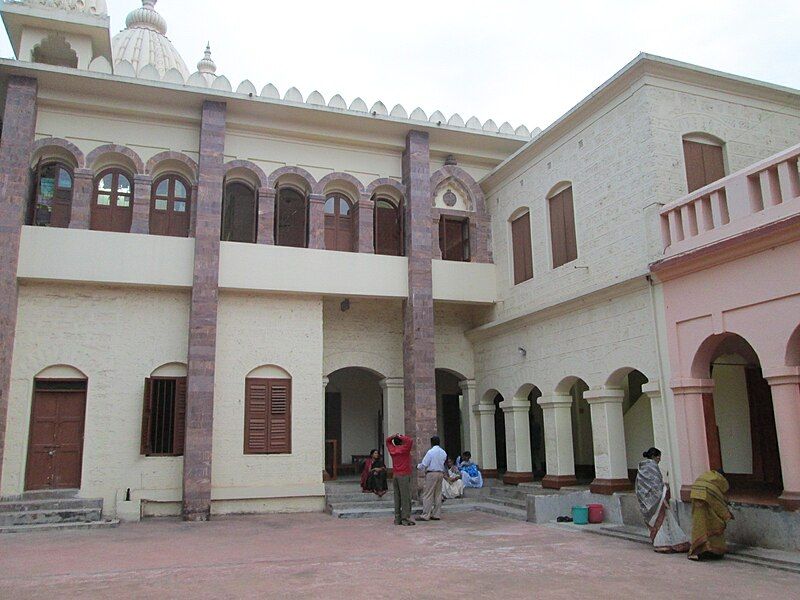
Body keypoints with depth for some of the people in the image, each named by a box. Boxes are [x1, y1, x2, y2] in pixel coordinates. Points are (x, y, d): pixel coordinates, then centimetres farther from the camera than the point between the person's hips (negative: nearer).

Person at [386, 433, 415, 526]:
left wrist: (393, 436, 6)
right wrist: (401, 437, -7)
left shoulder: (392, 449, 7)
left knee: (397, 498, 10)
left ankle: (397, 519, 12)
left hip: (395, 476, 7)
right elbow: (410, 441, -17)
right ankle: (405, 519, -6)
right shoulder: (404, 449, -10)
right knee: (405, 498, -4)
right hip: (404, 476, -7)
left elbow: (387, 440, 23)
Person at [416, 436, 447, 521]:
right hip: (440, 473, 7)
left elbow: (424, 464, -11)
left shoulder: (430, 452, -13)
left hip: (431, 474, -7)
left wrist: (418, 466, 9)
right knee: (438, 494, 11)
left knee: (427, 495, -3)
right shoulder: (443, 452, 8)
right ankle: (437, 515, 13)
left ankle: (425, 515, -3)